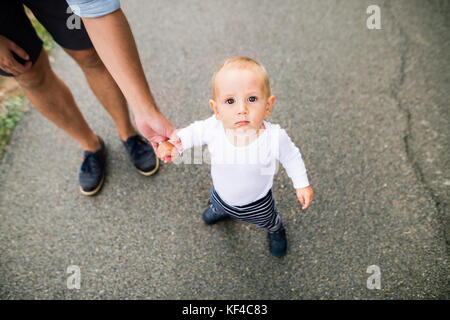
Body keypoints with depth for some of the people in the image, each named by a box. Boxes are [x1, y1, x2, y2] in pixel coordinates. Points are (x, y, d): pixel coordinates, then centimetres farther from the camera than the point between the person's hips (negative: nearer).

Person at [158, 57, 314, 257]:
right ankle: (220, 210, 77)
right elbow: (195, 132, -11)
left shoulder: (274, 137, -39)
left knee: (268, 222, 32)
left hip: (258, 203, -1)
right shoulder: (213, 128, -35)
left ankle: (276, 230, 70)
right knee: (216, 204, 37)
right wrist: (174, 144, -25)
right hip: (221, 194, 2)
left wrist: (302, 184, -9)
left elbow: (291, 157, -17)